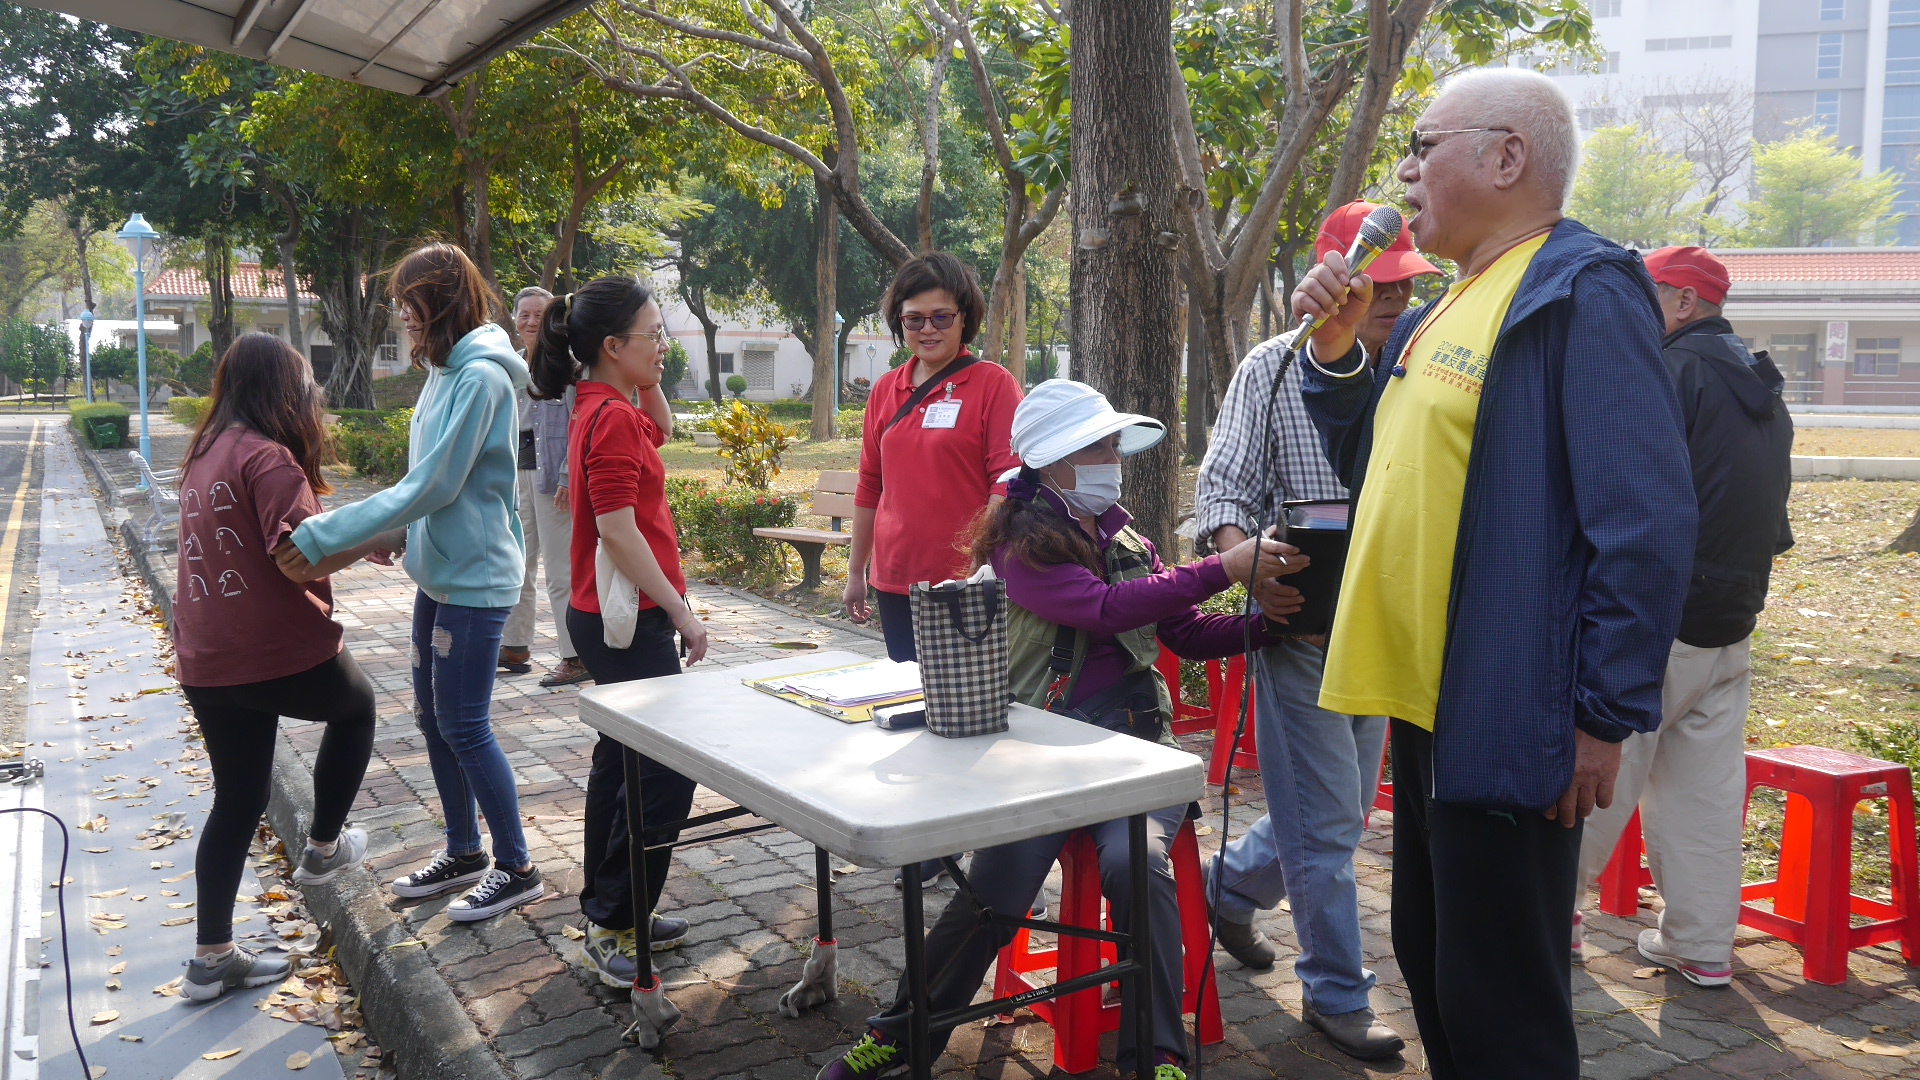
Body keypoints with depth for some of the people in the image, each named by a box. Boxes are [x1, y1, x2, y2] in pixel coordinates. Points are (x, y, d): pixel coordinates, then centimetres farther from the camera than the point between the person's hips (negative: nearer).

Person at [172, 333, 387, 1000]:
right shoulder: (269, 457, -15)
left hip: (207, 663, 8)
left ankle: (213, 957, 23)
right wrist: (370, 541, -8)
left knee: (238, 801, 17)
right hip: (279, 652, -8)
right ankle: (323, 847, 30)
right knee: (355, 705, 24)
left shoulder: (206, 454, 12)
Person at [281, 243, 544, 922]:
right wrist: (389, 534, 8)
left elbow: (432, 485, -24)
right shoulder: (447, 370, 11)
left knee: (463, 727, -2)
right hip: (440, 572, 10)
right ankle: (463, 853, 30)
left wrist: (326, 537, -24)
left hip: (474, 579, -10)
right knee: (433, 716, 16)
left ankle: (516, 868, 12)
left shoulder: (480, 377, -19)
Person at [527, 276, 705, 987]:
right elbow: (619, 532, -23)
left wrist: (649, 381, 14)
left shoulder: (607, 409, 10)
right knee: (666, 772, -6)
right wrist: (682, 612, -18)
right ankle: (614, 928, 2)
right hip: (628, 620, -11)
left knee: (623, 760, 17)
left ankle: (607, 914, 28)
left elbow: (660, 430, 32)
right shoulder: (611, 418, -19)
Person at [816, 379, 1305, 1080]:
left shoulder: (1121, 535, 13)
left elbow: (1188, 633, 14)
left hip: (1132, 737, 3)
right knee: (1002, 878, -22)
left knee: (1135, 860, -27)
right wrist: (1222, 569, -22)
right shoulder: (1018, 545, -4)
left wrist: (1264, 622, -3)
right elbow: (1106, 607, -20)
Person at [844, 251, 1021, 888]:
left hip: (965, 585, -6)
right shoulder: (886, 392, 12)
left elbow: (1008, 485, -8)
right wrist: (856, 571, 20)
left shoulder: (992, 385, -5)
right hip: (896, 583, 6)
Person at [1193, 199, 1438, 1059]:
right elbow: (1223, 487, -7)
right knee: (1328, 817, -1)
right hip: (1300, 623, -5)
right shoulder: (1274, 369, -6)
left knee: (1335, 807, 16)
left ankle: (1231, 884, 42)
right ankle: (1337, 995, 16)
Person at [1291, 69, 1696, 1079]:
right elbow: (1369, 469, 21)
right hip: (1424, 700, 9)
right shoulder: (1438, 312, 14)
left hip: (1507, 723, -9)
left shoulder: (1585, 294, -14)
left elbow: (1647, 524, -19)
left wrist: (1605, 719, -19)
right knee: (1429, 962, 21)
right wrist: (1335, 347, 6)